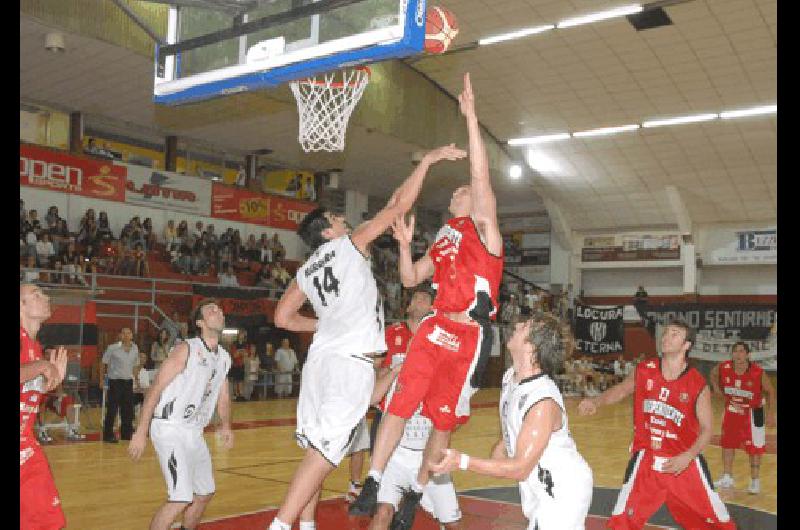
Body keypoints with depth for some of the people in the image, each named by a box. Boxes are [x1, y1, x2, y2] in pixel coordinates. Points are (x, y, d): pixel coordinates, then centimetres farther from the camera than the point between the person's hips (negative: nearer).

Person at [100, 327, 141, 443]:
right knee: (112, 409, -3)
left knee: (128, 410, 9)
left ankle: (126, 434, 21)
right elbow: (104, 363, -1)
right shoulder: (113, 348, -9)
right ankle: (108, 436, 6)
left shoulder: (135, 348, 5)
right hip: (115, 381, -5)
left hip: (128, 382, 5)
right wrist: (102, 379, -4)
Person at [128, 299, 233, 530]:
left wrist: (225, 425, 3)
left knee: (205, 493, 18)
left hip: (195, 431, 8)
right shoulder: (186, 349, -13)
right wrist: (141, 432, -19)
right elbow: (156, 388, -15)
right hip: (170, 427, -8)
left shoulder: (224, 358, 9)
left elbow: (222, 395, 19)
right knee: (181, 498, -16)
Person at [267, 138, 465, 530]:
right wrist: (427, 161, 2)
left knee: (317, 447, 14)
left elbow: (283, 318, 16)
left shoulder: (305, 271, 16)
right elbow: (399, 205, -3)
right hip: (350, 361, -8)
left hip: (321, 356, 8)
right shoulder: (350, 244, -1)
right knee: (326, 449, -8)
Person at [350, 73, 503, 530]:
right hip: (436, 329, 5)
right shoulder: (445, 239, 18)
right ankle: (372, 486, 3)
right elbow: (410, 279, 22)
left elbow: (481, 176, -15)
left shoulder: (484, 228, 0)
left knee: (444, 420, 5)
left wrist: (471, 116, -17)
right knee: (400, 404, -4)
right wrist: (405, 244, 5)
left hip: (470, 337, -5)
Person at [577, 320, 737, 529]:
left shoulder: (698, 385, -12)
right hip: (645, 459, 1)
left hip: (684, 462, -1)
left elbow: (706, 429, -5)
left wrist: (688, 456, -19)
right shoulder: (644, 370, -4)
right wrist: (596, 401, -4)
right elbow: (622, 389, 13)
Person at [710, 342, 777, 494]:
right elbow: (713, 373, 8)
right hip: (731, 411, 4)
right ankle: (727, 478, 27)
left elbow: (770, 392, -11)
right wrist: (716, 387, 0)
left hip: (752, 412, -4)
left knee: (754, 447, 3)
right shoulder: (723, 368, -17)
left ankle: (755, 481, 18)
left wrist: (771, 414, -14)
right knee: (727, 443, 12)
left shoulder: (758, 373, -24)